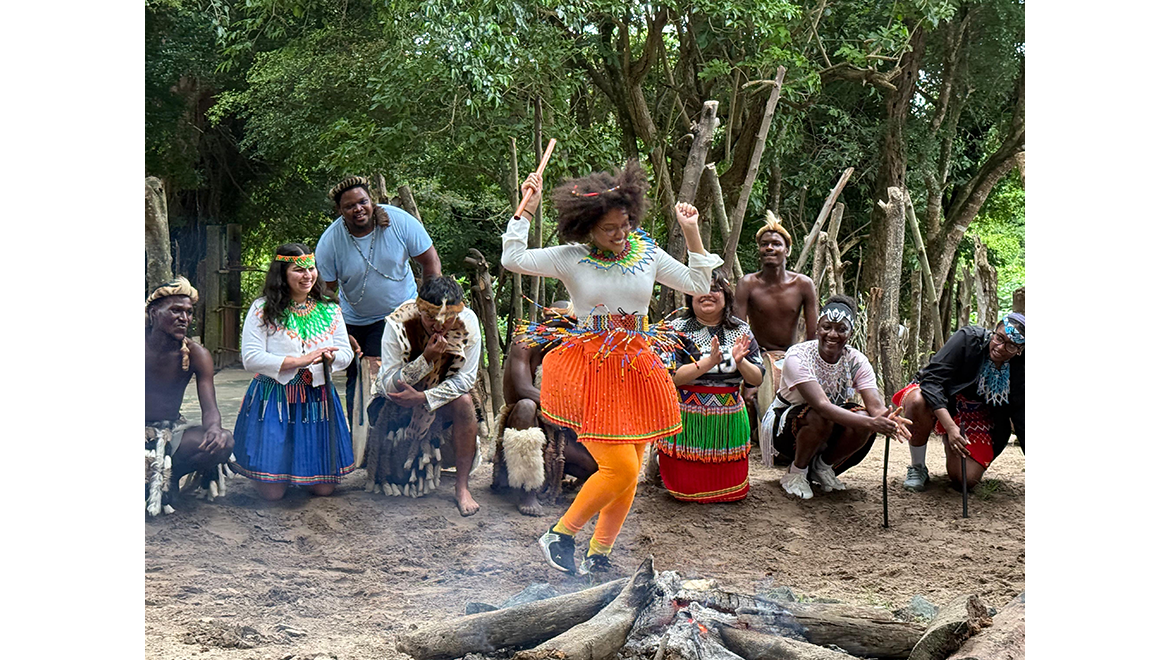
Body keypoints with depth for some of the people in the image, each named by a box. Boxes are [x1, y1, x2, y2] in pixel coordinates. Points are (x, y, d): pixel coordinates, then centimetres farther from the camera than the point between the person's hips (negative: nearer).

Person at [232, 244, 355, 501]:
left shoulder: (329, 309, 8)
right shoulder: (263, 309, -4)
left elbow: (346, 352, 9)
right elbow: (251, 358, -11)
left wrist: (330, 357, -16)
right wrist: (300, 361, -18)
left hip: (318, 399, 3)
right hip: (273, 399, -3)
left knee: (324, 488, 3)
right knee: (272, 492, -6)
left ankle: (305, 474, 37)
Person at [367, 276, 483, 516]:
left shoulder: (468, 323, -21)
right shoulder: (398, 324, -25)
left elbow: (466, 378, -18)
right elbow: (388, 384, -24)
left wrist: (423, 397, -31)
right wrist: (426, 359, -37)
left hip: (443, 397, 2)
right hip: (401, 398, -1)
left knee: (464, 402, -32)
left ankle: (462, 486, -22)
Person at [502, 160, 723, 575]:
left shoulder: (646, 253, 7)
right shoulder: (570, 259, -4)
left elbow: (698, 284, 11)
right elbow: (512, 259, -11)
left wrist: (691, 233, 2)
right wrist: (526, 209, -11)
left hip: (637, 370, 5)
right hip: (590, 371, -5)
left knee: (628, 473, 7)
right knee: (620, 468, -13)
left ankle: (599, 556, 22)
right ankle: (559, 536, 5)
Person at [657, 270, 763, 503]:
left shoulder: (741, 331, 4)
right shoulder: (678, 329, -7)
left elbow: (757, 379, 1)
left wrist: (739, 362, -19)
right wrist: (708, 362, -26)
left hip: (728, 420, 4)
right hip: (687, 419, -4)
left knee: (733, 492, 9)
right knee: (687, 490, 0)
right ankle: (660, 459, 31)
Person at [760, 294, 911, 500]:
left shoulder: (856, 361, -11)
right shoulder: (798, 357, -26)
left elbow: (876, 406, -24)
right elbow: (822, 405, -39)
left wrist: (889, 420, -50)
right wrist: (870, 422, -51)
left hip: (828, 436, 4)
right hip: (784, 429, -4)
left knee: (863, 419, -27)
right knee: (820, 418, -36)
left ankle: (823, 466, 1)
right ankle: (796, 473, -9)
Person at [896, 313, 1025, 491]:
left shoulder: (1019, 369, -11)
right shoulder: (968, 338, -22)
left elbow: (1021, 417, 0)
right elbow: (933, 379, -28)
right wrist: (951, 427, -40)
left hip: (975, 415, 3)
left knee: (966, 480, -18)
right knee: (918, 401, -40)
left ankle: (949, 442, 19)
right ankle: (917, 469, -16)